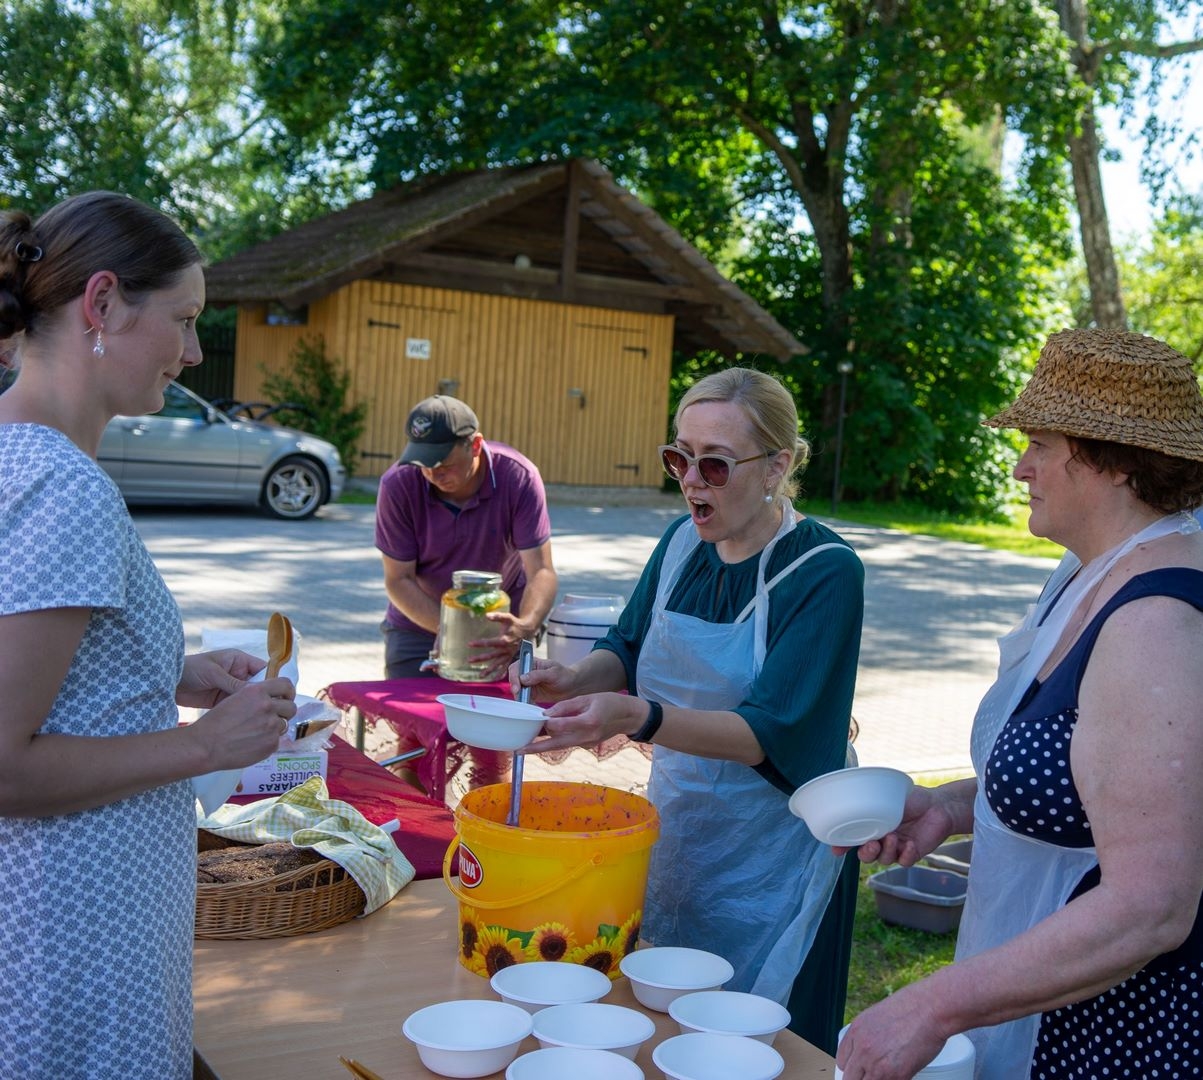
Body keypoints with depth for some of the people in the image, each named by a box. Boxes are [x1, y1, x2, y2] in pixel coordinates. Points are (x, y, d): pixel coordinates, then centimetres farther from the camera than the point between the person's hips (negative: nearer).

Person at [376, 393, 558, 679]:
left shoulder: (519, 477, -22)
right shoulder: (398, 486, -21)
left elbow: (541, 572, -25)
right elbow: (398, 580, -15)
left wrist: (525, 627, -46)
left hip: (500, 626, 0)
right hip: (418, 626, 1)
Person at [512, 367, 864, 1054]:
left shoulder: (826, 572, -19)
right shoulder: (683, 543, -1)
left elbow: (770, 734, -25)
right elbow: (628, 650, 10)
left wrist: (639, 718, -40)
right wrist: (574, 681, -14)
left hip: (770, 860, -6)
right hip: (675, 830, 6)